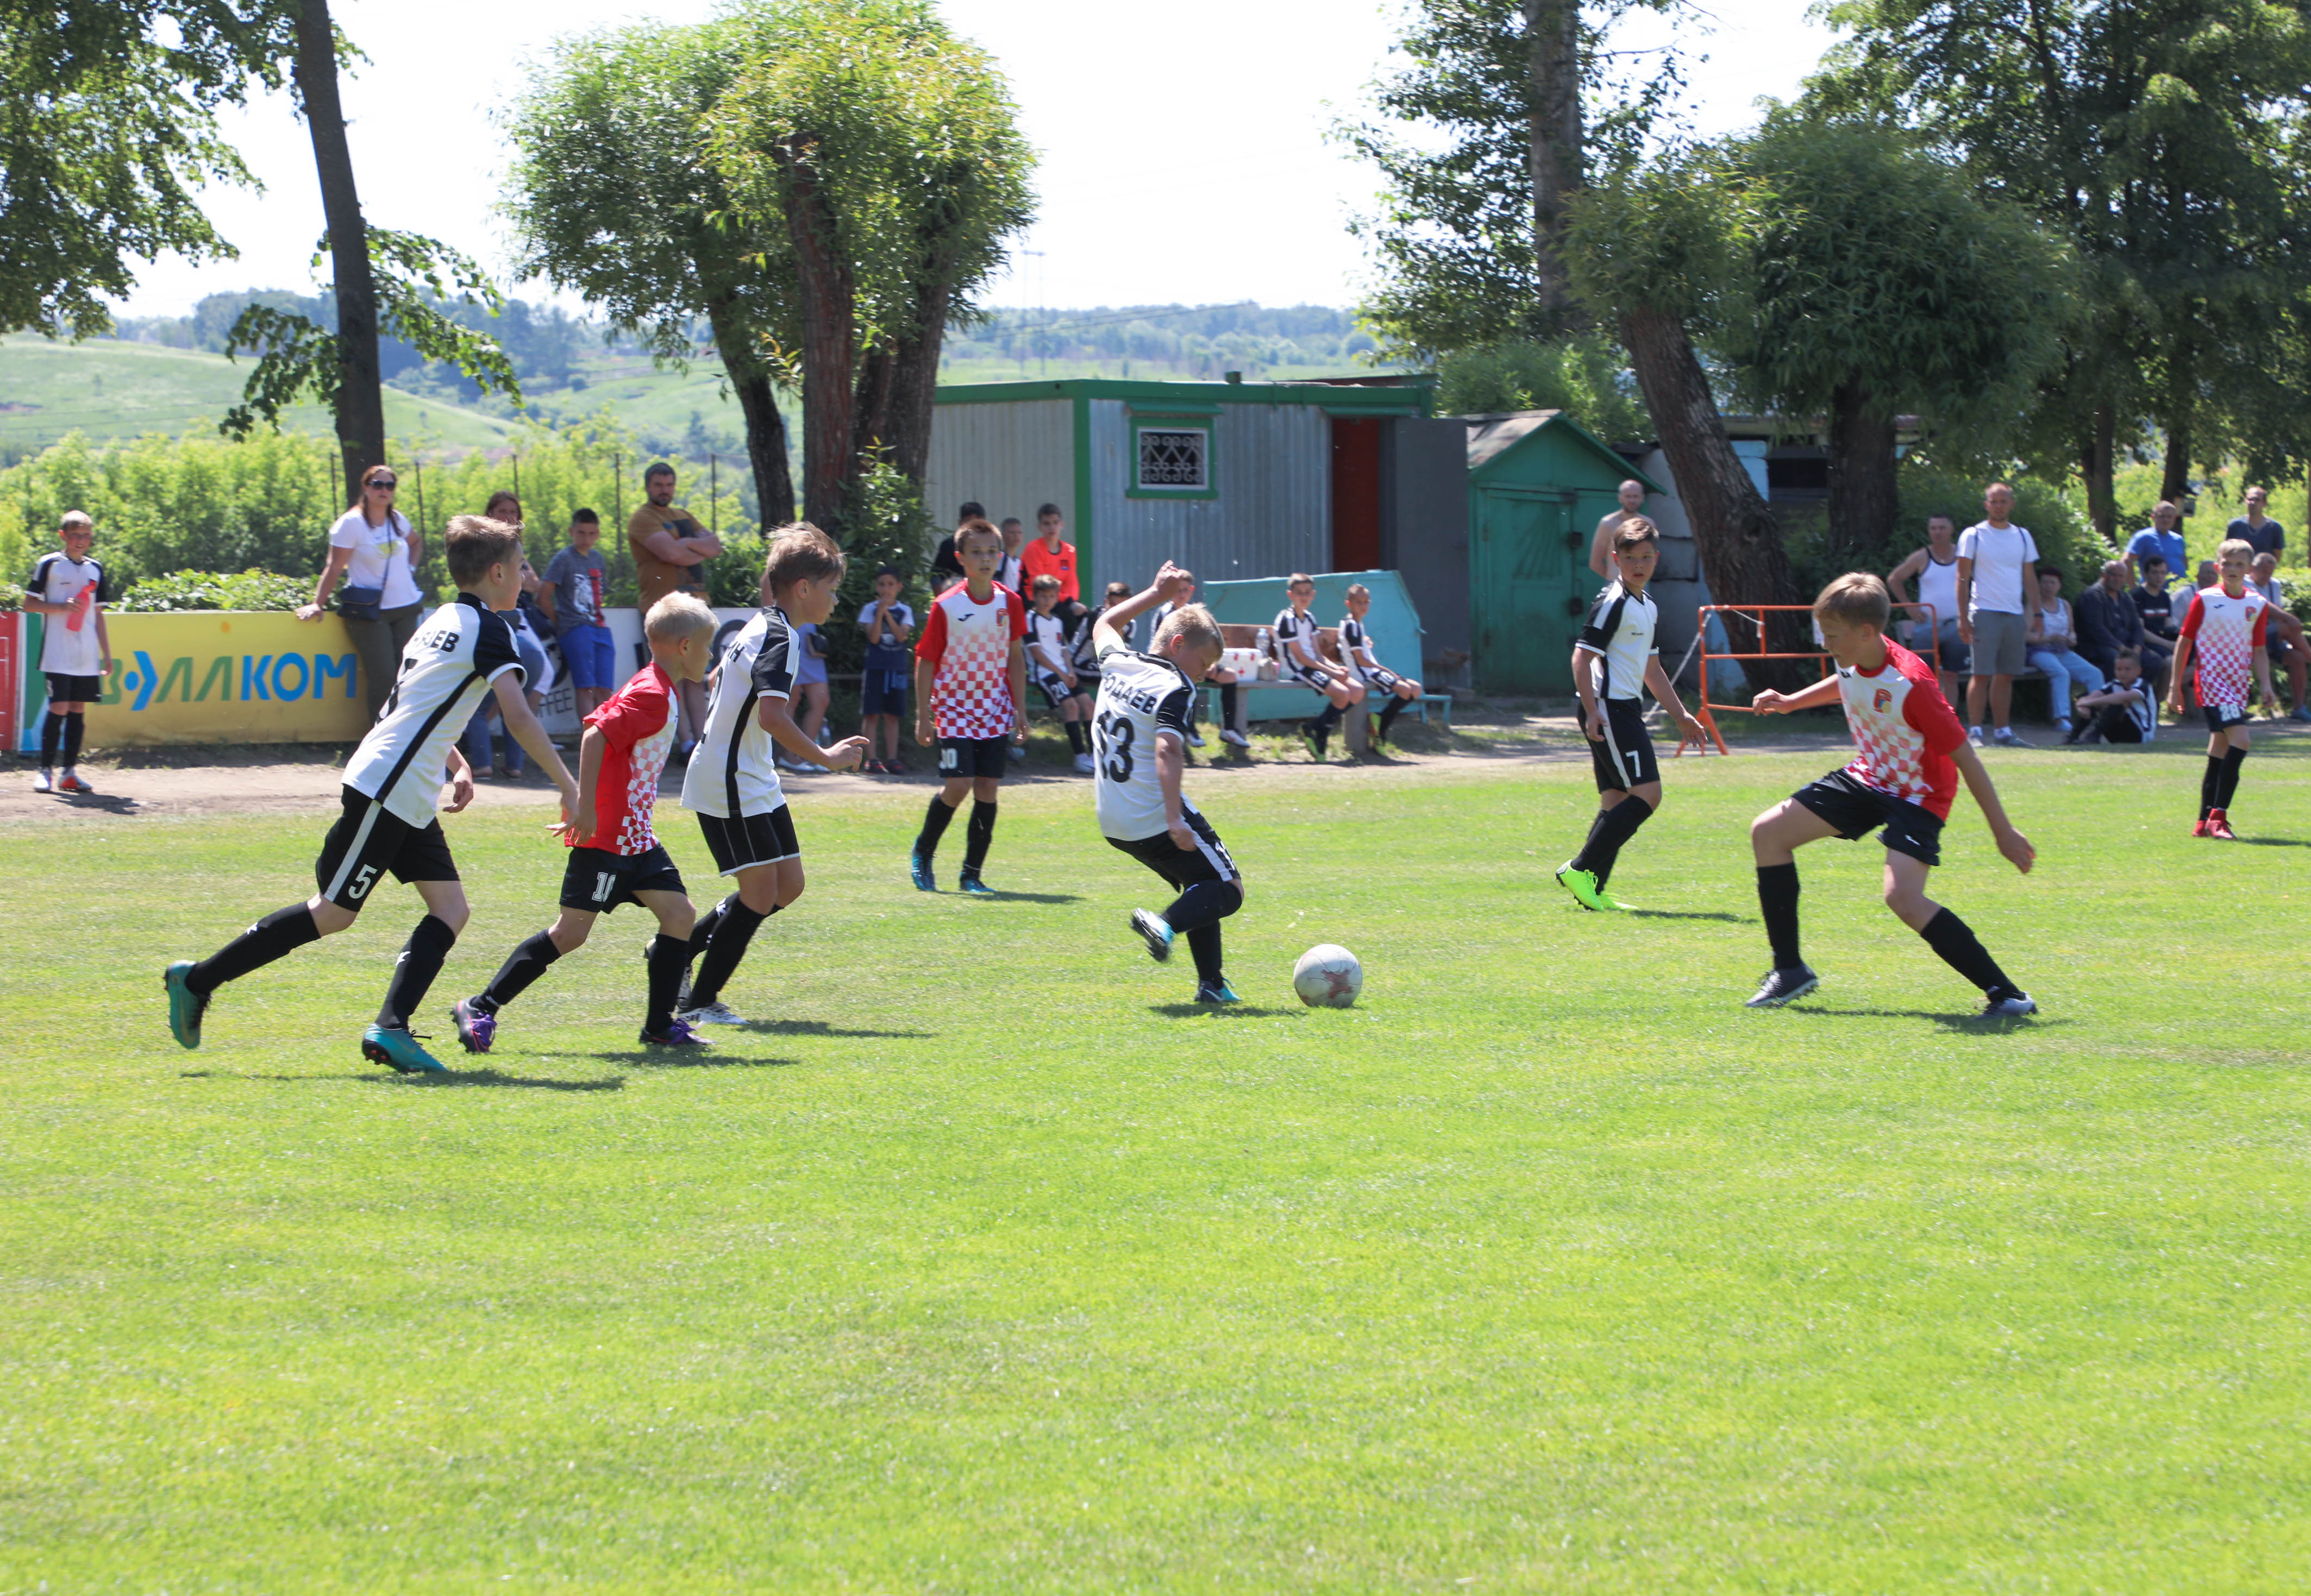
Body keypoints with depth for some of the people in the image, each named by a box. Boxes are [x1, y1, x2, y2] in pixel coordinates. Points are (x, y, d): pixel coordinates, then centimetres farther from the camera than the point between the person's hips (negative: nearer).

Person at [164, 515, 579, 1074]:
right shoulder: (489, 629, -11)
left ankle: (391, 1029, -8)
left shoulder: (443, 621, 17)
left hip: (410, 797, 9)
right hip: (386, 791, -9)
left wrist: (456, 765, 18)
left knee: (451, 908, 2)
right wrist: (568, 788, -15)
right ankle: (199, 980, 4)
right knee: (334, 913, -3)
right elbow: (519, 719, -20)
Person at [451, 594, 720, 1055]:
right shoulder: (651, 695, -17)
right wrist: (586, 809, -27)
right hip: (606, 837, -10)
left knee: (680, 914, 3)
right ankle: (480, 1008, 0)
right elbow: (594, 736, -26)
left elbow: (599, 730, 21)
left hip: (636, 838, 10)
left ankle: (661, 1025, 8)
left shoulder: (657, 691, 14)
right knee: (570, 932, -7)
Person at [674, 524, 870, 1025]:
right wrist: (824, 758, -27)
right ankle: (700, 1003, 0)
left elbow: (717, 679, 28)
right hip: (730, 785, -10)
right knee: (761, 893, -9)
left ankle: (679, 949, 20)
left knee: (788, 885, 10)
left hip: (754, 782, 10)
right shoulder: (778, 639, -19)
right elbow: (772, 716, -32)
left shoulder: (760, 628, 13)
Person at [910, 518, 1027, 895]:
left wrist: (1020, 708, 8)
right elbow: (925, 661, -4)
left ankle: (972, 873, 9)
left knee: (988, 788, -1)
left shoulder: (1010, 603, 2)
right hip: (954, 710, -4)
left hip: (995, 713, 4)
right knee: (959, 784, -14)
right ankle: (922, 852, 11)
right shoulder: (945, 606, -9)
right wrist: (924, 717, -6)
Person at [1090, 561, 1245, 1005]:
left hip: (1114, 825, 8)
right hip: (1155, 820, -8)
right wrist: (1175, 819, -33)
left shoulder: (1116, 664, 9)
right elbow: (1167, 752, -28)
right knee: (1228, 890, 0)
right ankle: (1166, 925, -27)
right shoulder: (1174, 689, -14)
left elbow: (1104, 624, 32)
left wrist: (1155, 595, 36)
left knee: (1200, 884, 21)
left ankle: (1211, 982, 12)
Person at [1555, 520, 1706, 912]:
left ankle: (1592, 890, 5)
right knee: (1647, 793, -15)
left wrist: (1680, 715, 28)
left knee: (1617, 800, 6)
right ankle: (1581, 870, -14)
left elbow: (1651, 668, 28)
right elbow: (1582, 658, -16)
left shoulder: (1648, 607, 19)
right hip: (1608, 709, -10)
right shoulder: (1612, 603, -11)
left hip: (1626, 710, 10)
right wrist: (1592, 711, -24)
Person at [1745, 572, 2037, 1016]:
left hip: (1917, 795, -8)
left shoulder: (1909, 684, -31)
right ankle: (1790, 971, 15)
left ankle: (2006, 994, -24)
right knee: (1767, 833, 4)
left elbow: (1964, 756, -26)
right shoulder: (1855, 662, -9)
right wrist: (1789, 702, 12)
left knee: (1902, 896, -30)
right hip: (1867, 777, 9)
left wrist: (2003, 831, -23)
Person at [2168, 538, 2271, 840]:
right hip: (2212, 679, -5)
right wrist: (2175, 687, 1)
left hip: (2238, 685, 5)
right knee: (2240, 739, -21)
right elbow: (2184, 642, 2)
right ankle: (2218, 817, -19)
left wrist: (2266, 685, 0)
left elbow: (2258, 651, 14)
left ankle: (2204, 823, 15)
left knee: (2220, 753, 8)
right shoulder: (2205, 600, -3)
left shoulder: (2258, 605, 8)